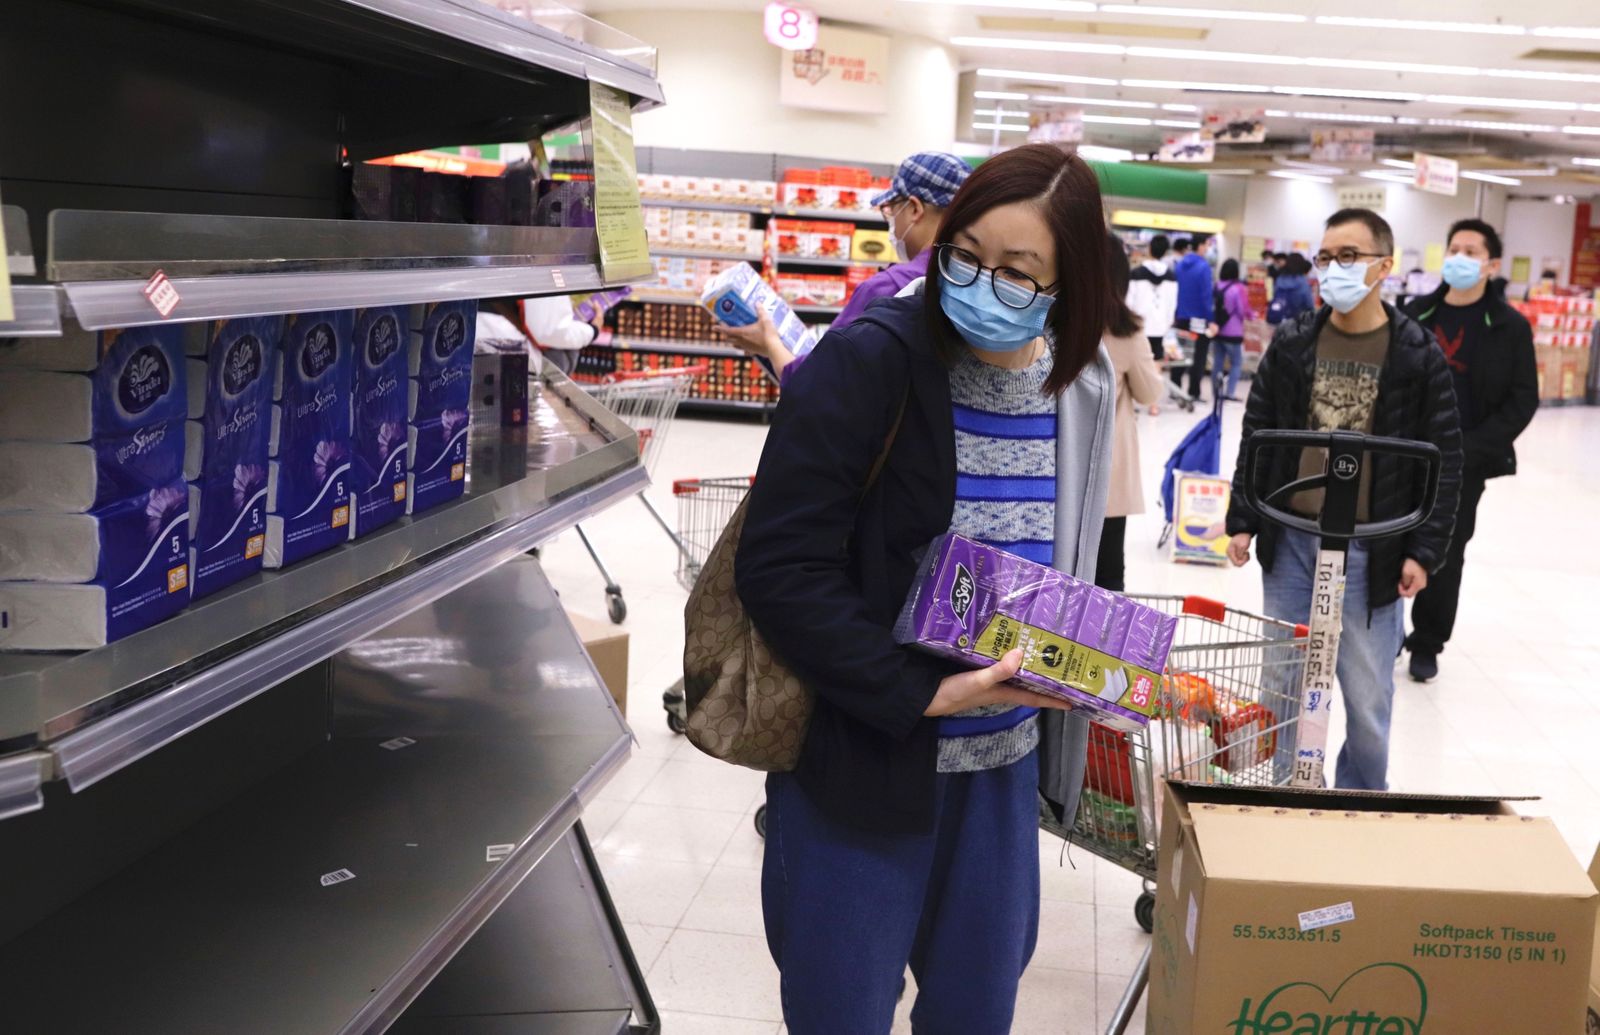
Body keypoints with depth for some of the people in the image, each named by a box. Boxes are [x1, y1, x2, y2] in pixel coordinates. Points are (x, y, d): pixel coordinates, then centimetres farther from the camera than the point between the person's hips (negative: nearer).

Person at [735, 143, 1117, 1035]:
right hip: (859, 755, -5)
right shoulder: (869, 363, -18)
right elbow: (781, 568, -21)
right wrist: (923, 694, -24)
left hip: (1003, 762, 5)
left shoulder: (1080, 385, 0)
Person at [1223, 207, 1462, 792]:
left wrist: (1425, 551, -7)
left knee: (1368, 695, 6)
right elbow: (1256, 437, 9)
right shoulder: (1291, 344, 3)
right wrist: (1241, 521, 3)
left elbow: (1444, 460, -2)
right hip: (1289, 542, 3)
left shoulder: (1418, 355, -4)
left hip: (1369, 551, -2)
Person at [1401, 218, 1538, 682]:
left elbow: (1523, 400, -6)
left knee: (1446, 554, 6)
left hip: (1464, 463, -3)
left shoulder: (1510, 326, -5)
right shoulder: (1418, 312, 4)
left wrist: (1472, 449, -14)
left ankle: (1427, 645, 21)